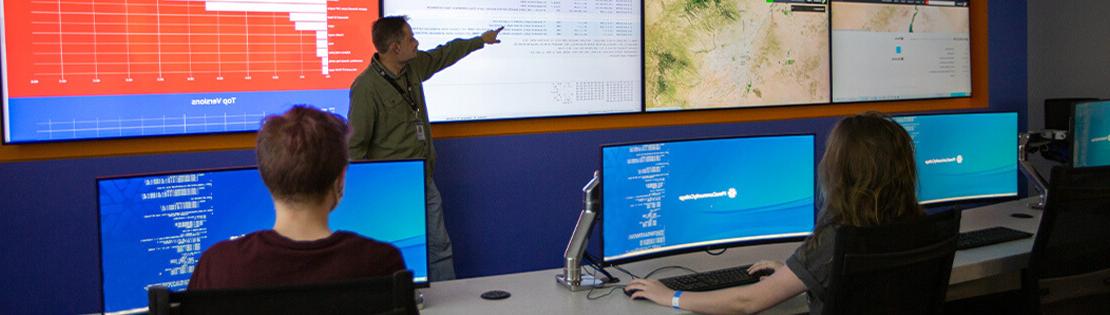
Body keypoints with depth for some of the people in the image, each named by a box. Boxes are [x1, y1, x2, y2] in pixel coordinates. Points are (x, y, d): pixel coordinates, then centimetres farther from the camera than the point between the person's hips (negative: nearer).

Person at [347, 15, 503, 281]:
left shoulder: (414, 66, 3)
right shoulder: (366, 87, -19)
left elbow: (444, 54, 24)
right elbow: (356, 146, -17)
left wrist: (481, 40, 36)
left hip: (425, 181, 8)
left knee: (440, 248, 11)